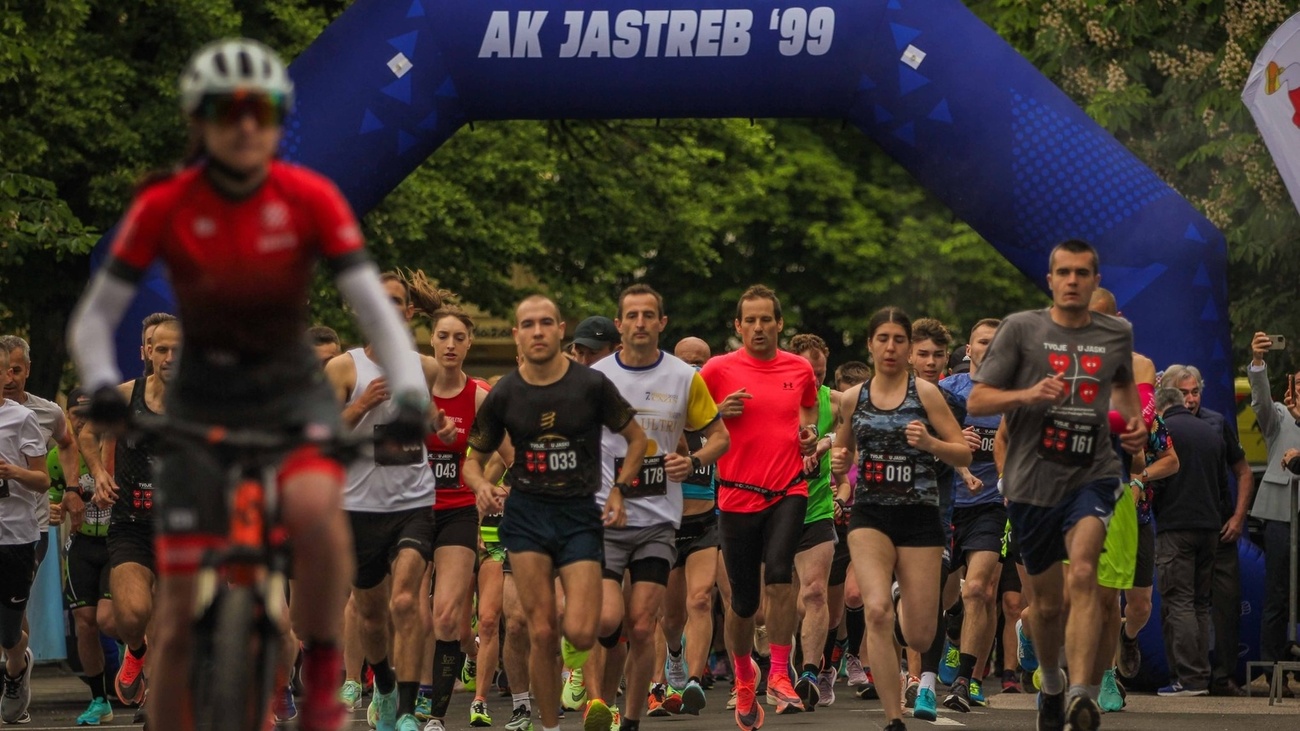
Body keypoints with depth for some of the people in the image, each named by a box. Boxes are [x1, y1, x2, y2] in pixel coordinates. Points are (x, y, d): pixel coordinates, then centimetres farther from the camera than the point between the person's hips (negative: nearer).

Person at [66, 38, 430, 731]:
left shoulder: (309, 198, -10)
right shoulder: (165, 205, -11)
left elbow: (373, 306, -13)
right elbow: (93, 317, -10)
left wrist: (410, 392, -30)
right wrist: (103, 385, -30)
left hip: (292, 392, -1)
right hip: (202, 401, 1)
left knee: (314, 505, -34)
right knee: (179, 609, -5)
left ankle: (322, 668, -12)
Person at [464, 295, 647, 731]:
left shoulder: (591, 384, -4)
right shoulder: (503, 395, 0)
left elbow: (636, 438, 9)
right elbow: (474, 459, 11)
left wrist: (619, 490, -2)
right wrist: (482, 486, -11)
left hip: (581, 515, -1)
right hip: (526, 514, 1)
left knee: (579, 633, -12)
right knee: (542, 633, -6)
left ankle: (576, 666, 25)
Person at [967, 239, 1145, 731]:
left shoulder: (1117, 335, 7)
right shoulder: (1021, 329, -2)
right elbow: (976, 401, -3)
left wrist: (1135, 420, 10)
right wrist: (1028, 395, -20)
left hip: (1093, 474, 0)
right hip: (1032, 482, 0)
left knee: (1082, 573, -25)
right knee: (1047, 602, 11)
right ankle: (1052, 686, 39)